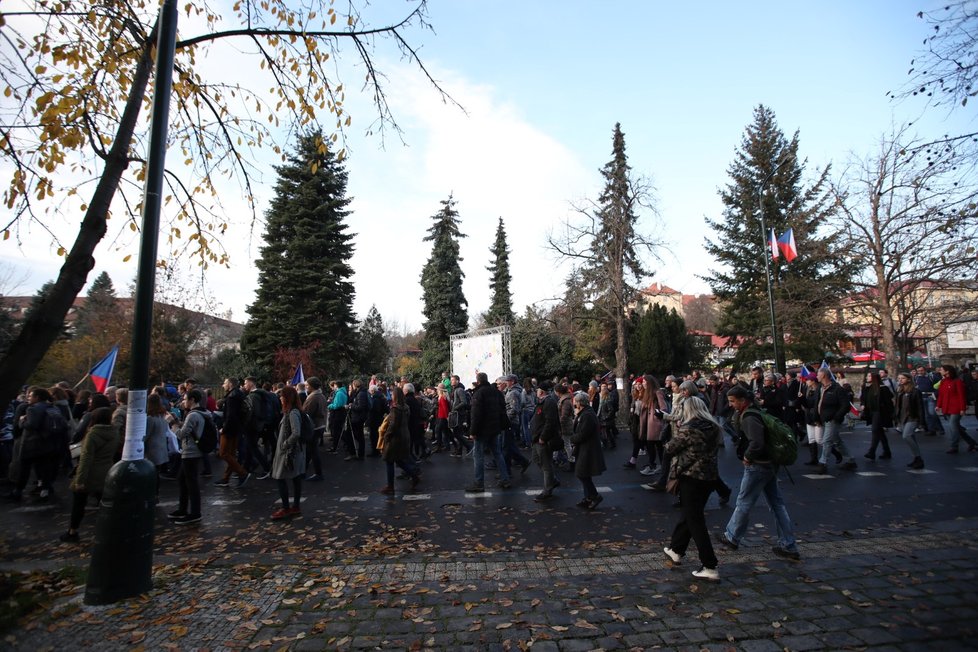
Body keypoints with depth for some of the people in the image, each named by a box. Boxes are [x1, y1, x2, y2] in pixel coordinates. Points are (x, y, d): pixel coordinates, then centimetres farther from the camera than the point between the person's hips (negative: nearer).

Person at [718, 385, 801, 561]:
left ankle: (732, 537, 20)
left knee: (743, 502, 5)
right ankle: (788, 547, 19)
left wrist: (747, 457, -17)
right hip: (769, 464, 10)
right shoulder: (751, 413, 9)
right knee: (777, 503, 13)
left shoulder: (749, 418, -22)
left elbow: (756, 443, -31)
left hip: (757, 466, -10)